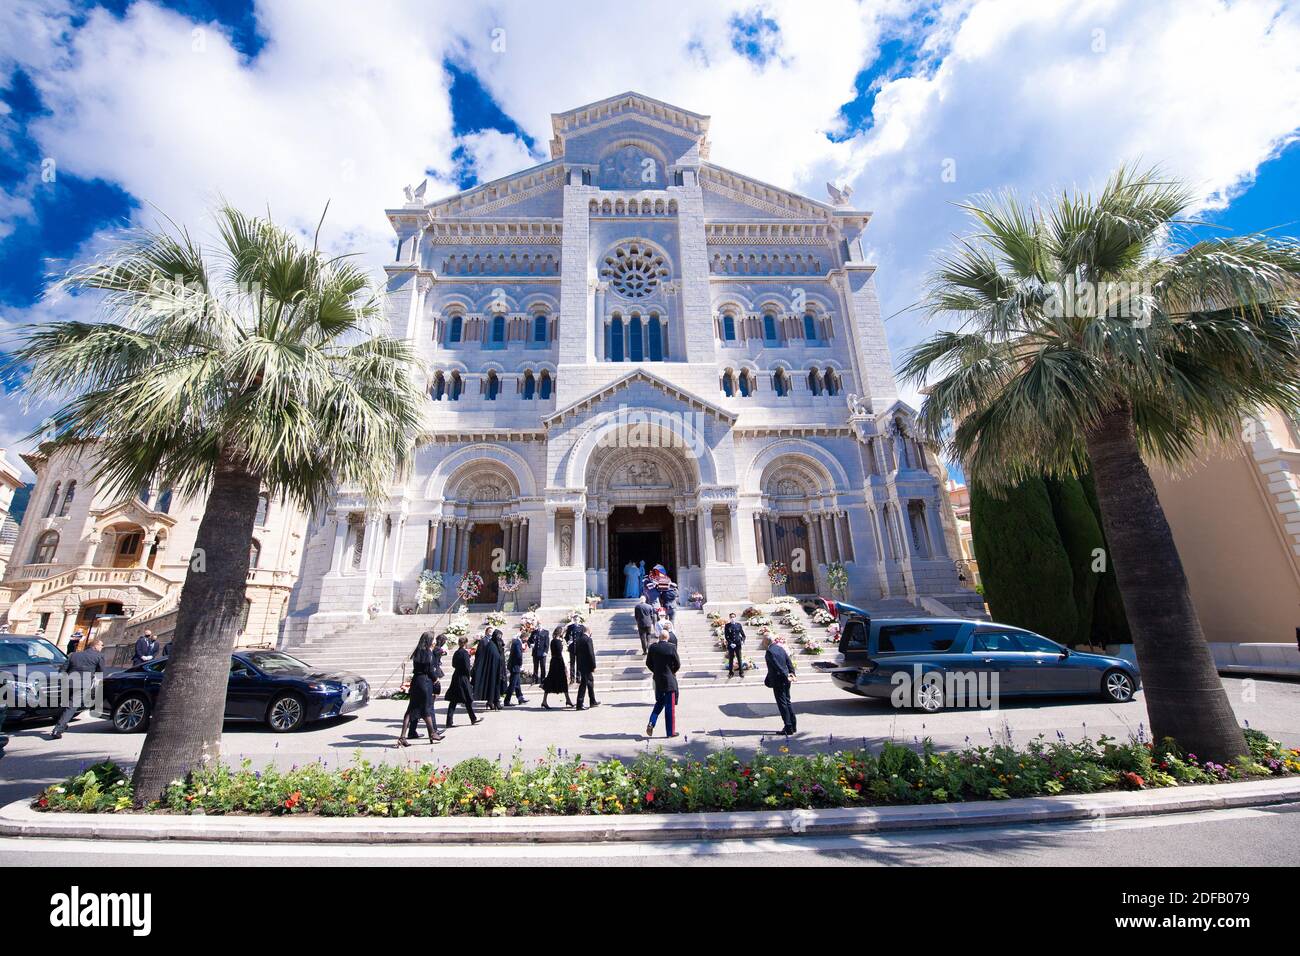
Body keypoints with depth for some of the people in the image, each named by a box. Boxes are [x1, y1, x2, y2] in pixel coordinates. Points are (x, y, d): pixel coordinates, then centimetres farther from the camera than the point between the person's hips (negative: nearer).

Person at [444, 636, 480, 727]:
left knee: (453, 701, 9)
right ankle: (473, 718, 17)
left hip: (455, 678, 7)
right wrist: (468, 677, -3)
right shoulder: (465, 653, -15)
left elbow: (454, 665, 17)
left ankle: (449, 722, 8)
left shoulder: (456, 653, 7)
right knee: (468, 699, 6)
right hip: (463, 678, -7)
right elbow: (467, 667, -17)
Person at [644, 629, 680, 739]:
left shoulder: (652, 647, -5)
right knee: (670, 706, 7)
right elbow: (677, 664, -8)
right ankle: (671, 732, 14)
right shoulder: (671, 648, -15)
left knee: (659, 702, 21)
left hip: (658, 680, 4)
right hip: (670, 680, -4)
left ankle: (651, 723, 6)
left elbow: (648, 663, 2)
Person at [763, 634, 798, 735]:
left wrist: (786, 676, -16)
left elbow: (778, 666, -21)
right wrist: (792, 673, 5)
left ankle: (788, 728, 6)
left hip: (778, 681, -8)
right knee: (788, 701, 17)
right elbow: (789, 662, 7)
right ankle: (793, 726, 25)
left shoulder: (769, 652, -18)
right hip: (786, 680, 8)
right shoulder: (780, 648, 7)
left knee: (782, 704, 1)